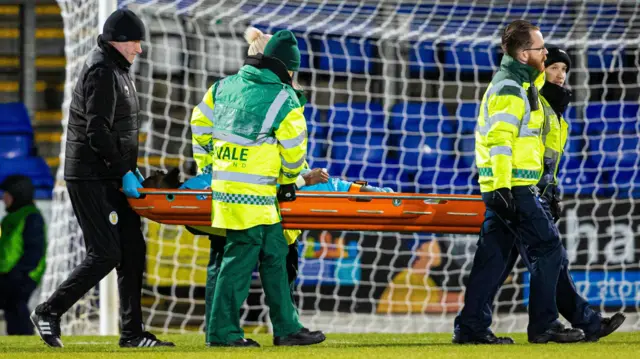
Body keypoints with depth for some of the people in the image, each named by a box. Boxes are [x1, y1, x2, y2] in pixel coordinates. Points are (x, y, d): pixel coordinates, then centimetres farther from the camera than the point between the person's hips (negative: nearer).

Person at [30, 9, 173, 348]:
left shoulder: (116, 70, 17)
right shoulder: (102, 72, -15)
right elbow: (98, 132, -22)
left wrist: (131, 169, 13)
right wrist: (124, 173, -17)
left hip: (111, 178, 10)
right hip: (90, 178, -10)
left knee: (132, 250, 7)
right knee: (105, 254, -11)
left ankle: (132, 332, 10)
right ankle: (49, 312, 0)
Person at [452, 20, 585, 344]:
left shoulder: (521, 84, 19)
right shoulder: (509, 90, -13)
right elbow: (499, 140, -21)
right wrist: (502, 187, -26)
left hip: (504, 188, 10)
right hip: (513, 188, -10)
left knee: (493, 257, 8)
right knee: (546, 248, -6)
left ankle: (471, 327, 7)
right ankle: (544, 325, -3)